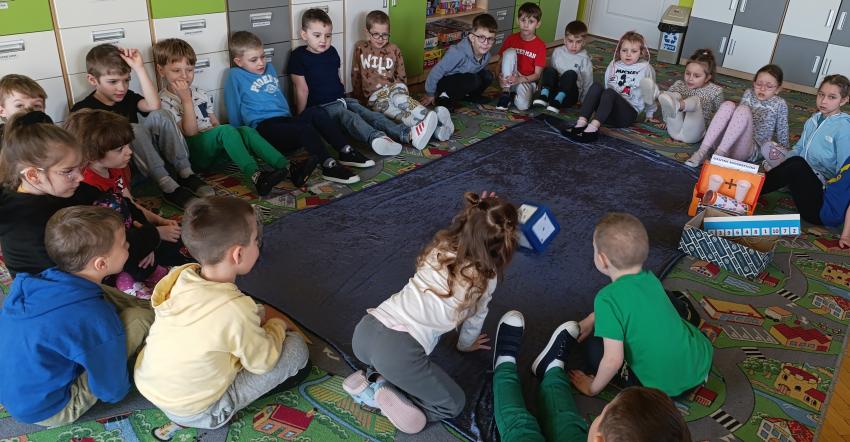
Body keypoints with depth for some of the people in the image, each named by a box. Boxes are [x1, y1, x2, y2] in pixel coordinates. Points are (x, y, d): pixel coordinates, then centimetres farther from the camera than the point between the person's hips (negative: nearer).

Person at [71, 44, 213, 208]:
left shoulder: (128, 97, 11)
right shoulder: (83, 109, -3)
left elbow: (154, 106, -11)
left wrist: (139, 68, -14)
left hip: (147, 161, 5)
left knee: (158, 116, -13)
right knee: (134, 130, -30)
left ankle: (185, 173, -21)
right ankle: (168, 187, -35)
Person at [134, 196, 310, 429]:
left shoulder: (180, 276, -13)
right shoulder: (235, 309, -32)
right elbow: (263, 362, -14)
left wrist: (259, 316, 4)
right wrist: (276, 323, 2)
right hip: (195, 413, -6)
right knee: (296, 347, -4)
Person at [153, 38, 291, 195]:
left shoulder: (201, 94, 17)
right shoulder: (164, 101, -6)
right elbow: (190, 132, -14)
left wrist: (220, 141, -3)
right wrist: (186, 99, -19)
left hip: (213, 148, 6)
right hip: (191, 154, -6)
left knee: (246, 131, -21)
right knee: (226, 130, -32)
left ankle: (286, 166, -37)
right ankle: (254, 175, -50)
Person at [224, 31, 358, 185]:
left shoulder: (269, 68, 23)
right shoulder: (235, 76, 2)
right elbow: (234, 110, 5)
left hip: (285, 121, 7)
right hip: (263, 126, -7)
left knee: (318, 113, -19)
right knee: (306, 129, -32)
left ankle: (345, 152, -23)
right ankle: (329, 166, -38)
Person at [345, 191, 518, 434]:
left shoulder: (440, 247, 13)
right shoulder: (485, 279, 4)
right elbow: (475, 318, 22)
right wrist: (466, 344, 37)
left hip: (364, 331, 6)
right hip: (399, 353, -6)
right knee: (454, 404, 15)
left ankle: (373, 378, 11)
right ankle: (381, 389, -1)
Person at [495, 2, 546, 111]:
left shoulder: (540, 45, -7)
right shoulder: (511, 39, -1)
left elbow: (537, 74, -8)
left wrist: (519, 79, -25)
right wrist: (500, 77, -21)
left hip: (527, 81, -2)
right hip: (509, 78, 2)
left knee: (523, 105, -34)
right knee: (510, 52, -27)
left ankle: (514, 94, 2)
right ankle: (506, 92, -20)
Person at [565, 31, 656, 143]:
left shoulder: (645, 68, 2)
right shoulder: (613, 65, 13)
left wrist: (650, 114, 17)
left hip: (628, 114, -4)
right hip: (609, 113, 4)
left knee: (609, 93, -33)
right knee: (596, 86, -23)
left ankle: (593, 127, -51)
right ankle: (581, 123, -38)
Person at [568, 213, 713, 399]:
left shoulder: (607, 298, -24)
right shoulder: (649, 278, -2)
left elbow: (613, 360, -25)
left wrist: (592, 388, -9)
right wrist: (591, 319, 19)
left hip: (667, 388, -7)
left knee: (594, 347, 3)